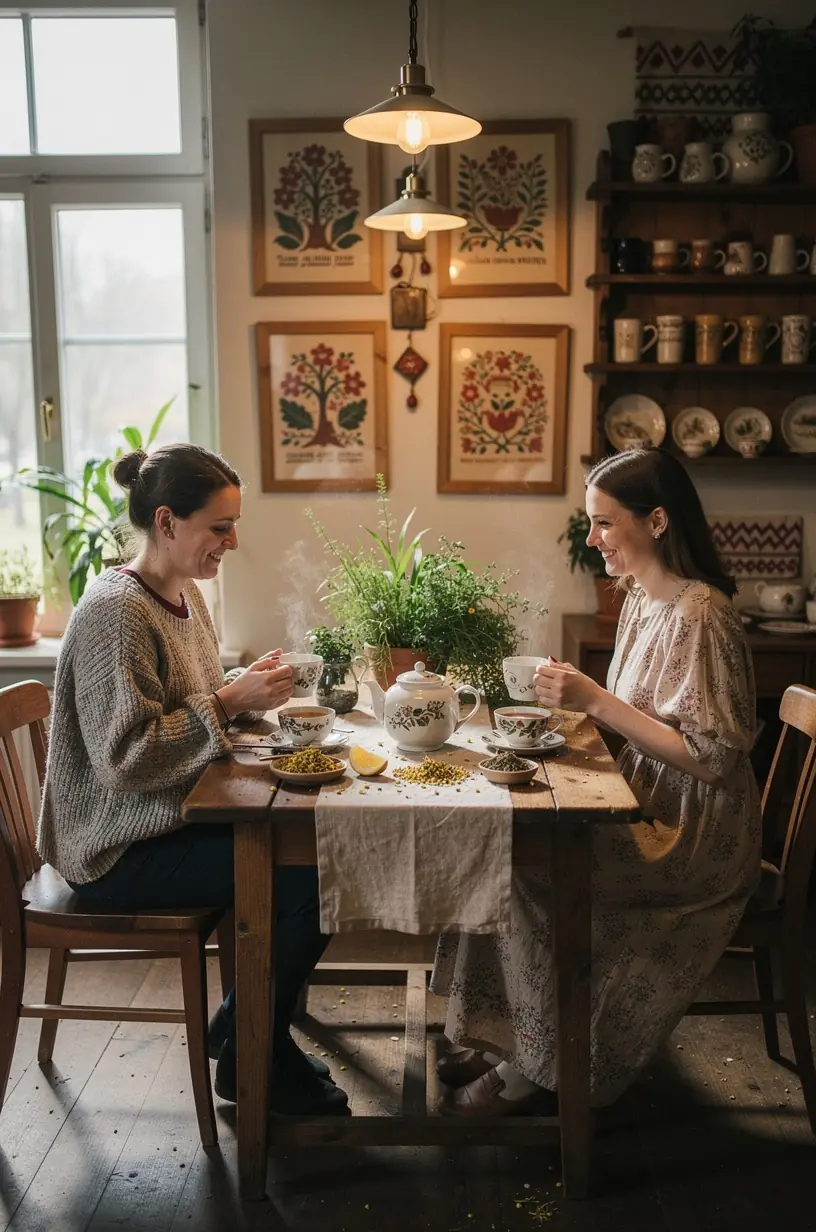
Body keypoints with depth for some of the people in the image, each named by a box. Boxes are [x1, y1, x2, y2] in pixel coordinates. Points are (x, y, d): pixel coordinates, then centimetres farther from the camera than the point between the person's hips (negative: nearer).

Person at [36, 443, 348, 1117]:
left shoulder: (186, 595, 8)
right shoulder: (115, 612, -22)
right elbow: (125, 759, -26)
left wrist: (249, 689, 0)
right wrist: (229, 701, -24)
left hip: (172, 820, 9)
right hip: (121, 851, -9)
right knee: (315, 878, -17)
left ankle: (247, 1021, 17)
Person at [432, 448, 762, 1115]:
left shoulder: (698, 616, -21)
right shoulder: (643, 597, 7)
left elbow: (712, 757, -24)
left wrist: (597, 700, -25)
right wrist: (577, 704, -3)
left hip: (694, 837, -8)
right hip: (648, 807, 8)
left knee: (527, 869, -19)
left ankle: (536, 1067, 2)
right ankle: (506, 1040, 7)